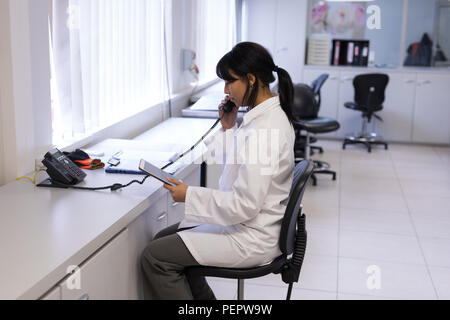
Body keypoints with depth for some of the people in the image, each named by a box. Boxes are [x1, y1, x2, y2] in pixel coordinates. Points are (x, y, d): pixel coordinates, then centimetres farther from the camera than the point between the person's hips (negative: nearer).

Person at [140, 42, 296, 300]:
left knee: (154, 257, -7)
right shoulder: (272, 114, 5)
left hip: (252, 239, -10)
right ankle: (203, 297, 25)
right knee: (165, 238, 17)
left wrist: (189, 195, -17)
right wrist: (229, 128, 3)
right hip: (251, 223, 10)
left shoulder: (263, 129, -26)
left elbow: (245, 204, -26)